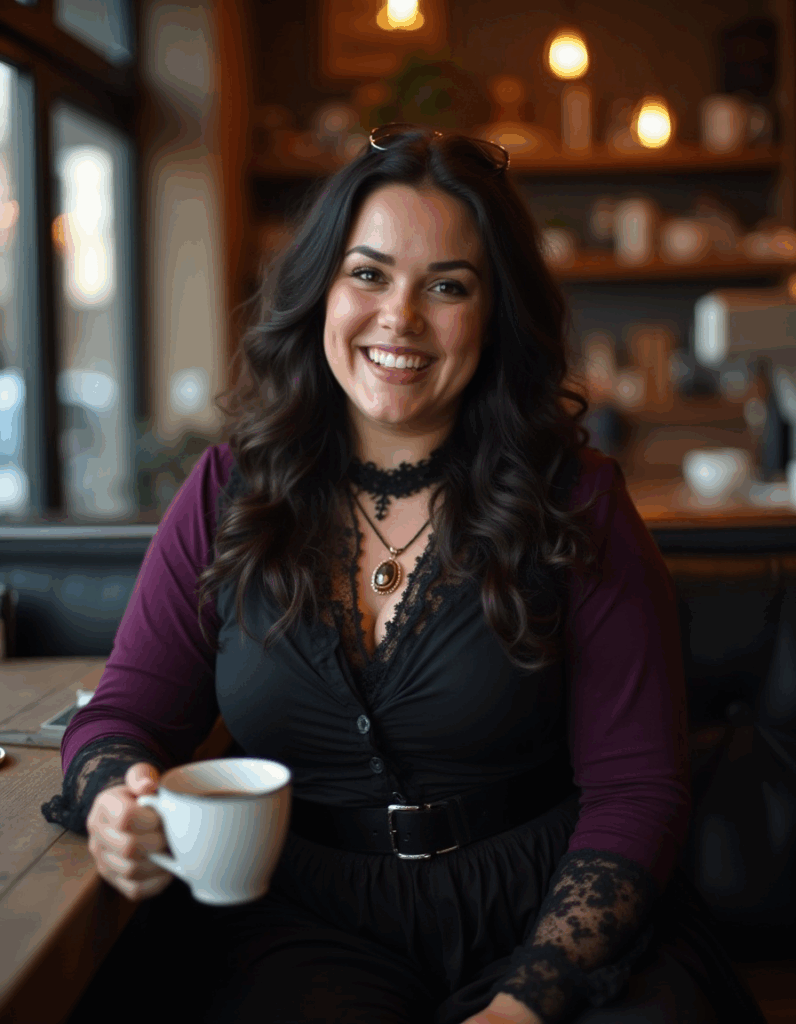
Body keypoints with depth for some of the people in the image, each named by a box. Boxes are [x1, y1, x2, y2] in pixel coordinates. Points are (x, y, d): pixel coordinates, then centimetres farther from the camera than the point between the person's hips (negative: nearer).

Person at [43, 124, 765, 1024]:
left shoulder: (574, 503, -3)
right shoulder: (230, 495, 4)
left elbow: (636, 788, -5)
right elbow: (122, 714, 6)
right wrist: (117, 807, -18)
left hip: (545, 919, 1)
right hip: (307, 922, 0)